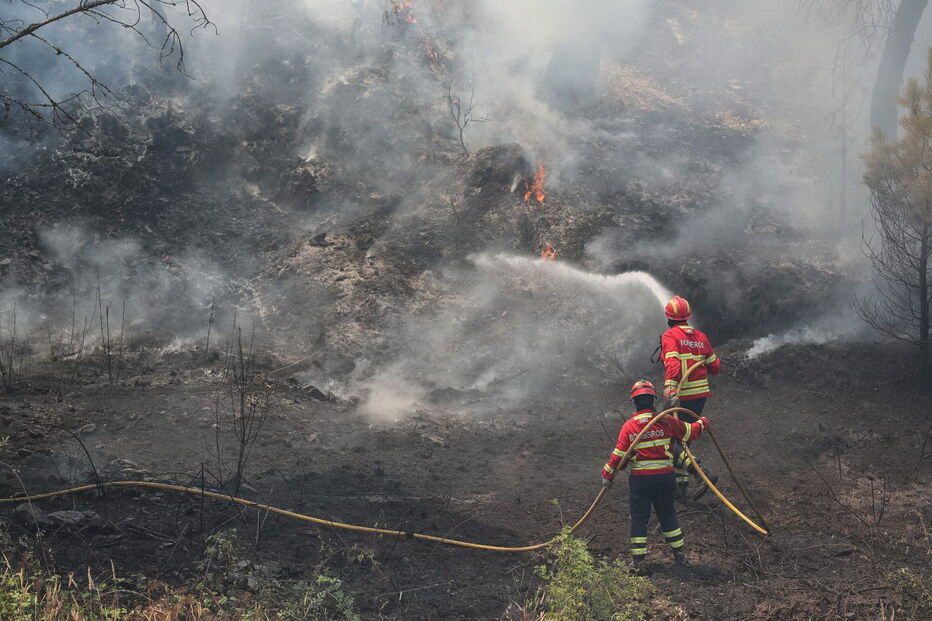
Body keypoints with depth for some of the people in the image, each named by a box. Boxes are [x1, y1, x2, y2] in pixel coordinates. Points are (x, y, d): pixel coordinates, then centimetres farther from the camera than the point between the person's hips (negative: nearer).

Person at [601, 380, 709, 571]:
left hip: (640, 478, -2)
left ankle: (638, 560, 6)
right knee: (667, 514, 18)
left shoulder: (628, 426, -6)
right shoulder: (666, 421, -4)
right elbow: (690, 432, 9)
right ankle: (679, 553, 24)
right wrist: (702, 424, 31)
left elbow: (619, 455, -6)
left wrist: (607, 474, 6)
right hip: (665, 476, 2)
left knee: (639, 518, 7)